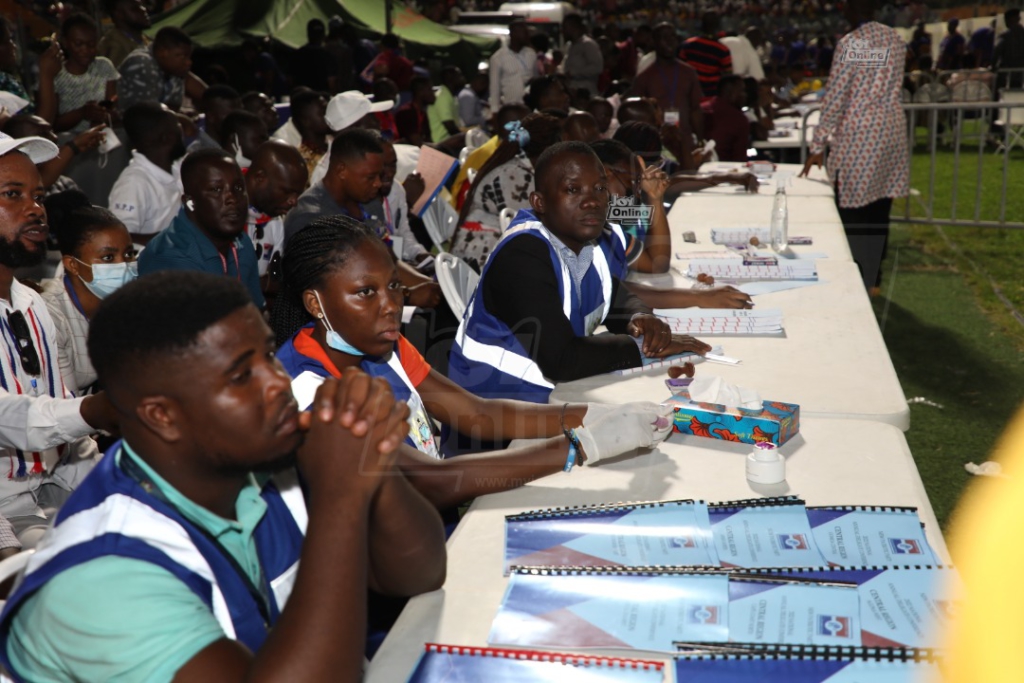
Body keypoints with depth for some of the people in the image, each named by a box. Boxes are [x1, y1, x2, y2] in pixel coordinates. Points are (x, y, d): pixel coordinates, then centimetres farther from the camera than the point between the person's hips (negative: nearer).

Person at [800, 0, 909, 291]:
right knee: (879, 209, 12)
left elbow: (834, 96, -12)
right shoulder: (896, 40, 7)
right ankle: (874, 278, 20)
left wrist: (818, 145, -9)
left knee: (853, 211, 0)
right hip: (891, 128, 7)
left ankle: (858, 281, 3)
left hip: (858, 133, -6)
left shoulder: (848, 43, -12)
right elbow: (894, 87, 15)